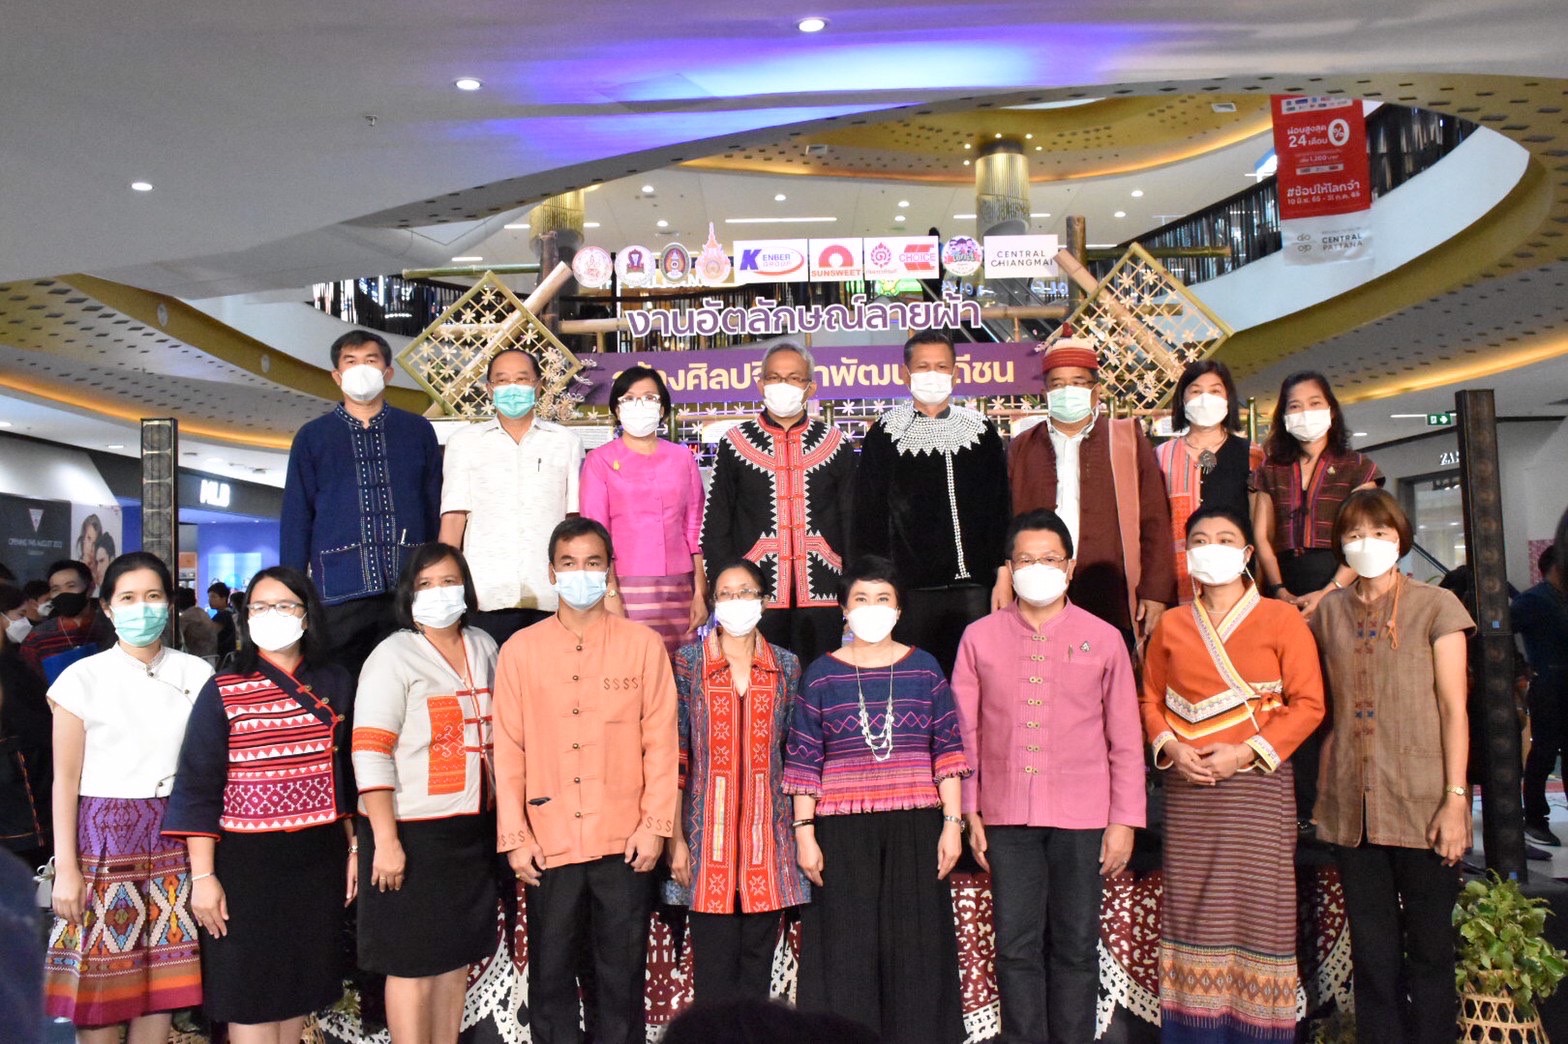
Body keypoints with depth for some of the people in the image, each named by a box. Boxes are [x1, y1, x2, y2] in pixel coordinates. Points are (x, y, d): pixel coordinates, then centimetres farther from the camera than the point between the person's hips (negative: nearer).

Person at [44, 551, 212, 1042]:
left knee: (163, 980, 8)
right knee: (101, 981, 2)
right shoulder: (82, 679, -1)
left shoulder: (197, 675, 5)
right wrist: (65, 867, -5)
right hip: (105, 833, -2)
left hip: (174, 835, 2)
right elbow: (65, 780, -1)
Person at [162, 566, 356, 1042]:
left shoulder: (336, 685, 5)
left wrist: (355, 849, 10)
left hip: (319, 857, 3)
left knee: (299, 987, 13)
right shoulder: (222, 693, -5)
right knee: (250, 993, 4)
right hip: (246, 860, -3)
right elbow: (198, 789, -6)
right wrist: (203, 876, -11)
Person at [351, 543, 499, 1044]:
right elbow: (370, 755, -15)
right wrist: (385, 840, -20)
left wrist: (503, 819, 12)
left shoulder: (484, 648, 10)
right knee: (414, 964, 2)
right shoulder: (393, 656, -8)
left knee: (456, 958, 14)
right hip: (413, 834, -6)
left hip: (473, 831, 6)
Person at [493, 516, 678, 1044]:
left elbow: (661, 740, 0)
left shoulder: (643, 643, 1)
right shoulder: (521, 648, 3)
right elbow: (508, 747, 2)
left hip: (625, 843, -1)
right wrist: (514, 835, -2)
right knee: (550, 974, 9)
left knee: (621, 974, 8)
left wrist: (655, 825, -5)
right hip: (548, 844, 1)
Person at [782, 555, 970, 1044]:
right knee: (847, 956, 3)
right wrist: (804, 833, -3)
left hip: (915, 829, 1)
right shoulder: (822, 674, 4)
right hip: (844, 834, -1)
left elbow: (948, 750, 6)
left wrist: (952, 822, 0)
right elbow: (803, 761, 3)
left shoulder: (924, 668, 7)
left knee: (914, 951, 5)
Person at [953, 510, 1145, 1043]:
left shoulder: (1102, 638, 2)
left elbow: (1125, 738, 4)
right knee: (1017, 948, 5)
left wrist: (1124, 820, 1)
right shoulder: (980, 637, 3)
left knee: (1075, 948, 7)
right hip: (1007, 817, 0)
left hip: (1081, 818, 0)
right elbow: (965, 733, 4)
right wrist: (969, 810, 1)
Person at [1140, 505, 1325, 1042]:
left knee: (1257, 907, -1)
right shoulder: (1171, 625, 11)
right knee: (1192, 908, 4)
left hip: (1257, 782, -2)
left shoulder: (1280, 618, 1)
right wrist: (1170, 747, -5)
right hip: (1188, 785, 3)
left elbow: (1308, 704, -4)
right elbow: (1151, 700, 15)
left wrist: (1246, 752, -12)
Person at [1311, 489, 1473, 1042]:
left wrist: (1456, 798, -9)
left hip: (1421, 803, -3)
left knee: (1429, 948, 5)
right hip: (1353, 805, 3)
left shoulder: (1436, 606, -1)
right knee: (1371, 951, 10)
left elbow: (1454, 708, -4)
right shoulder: (1328, 612, 10)